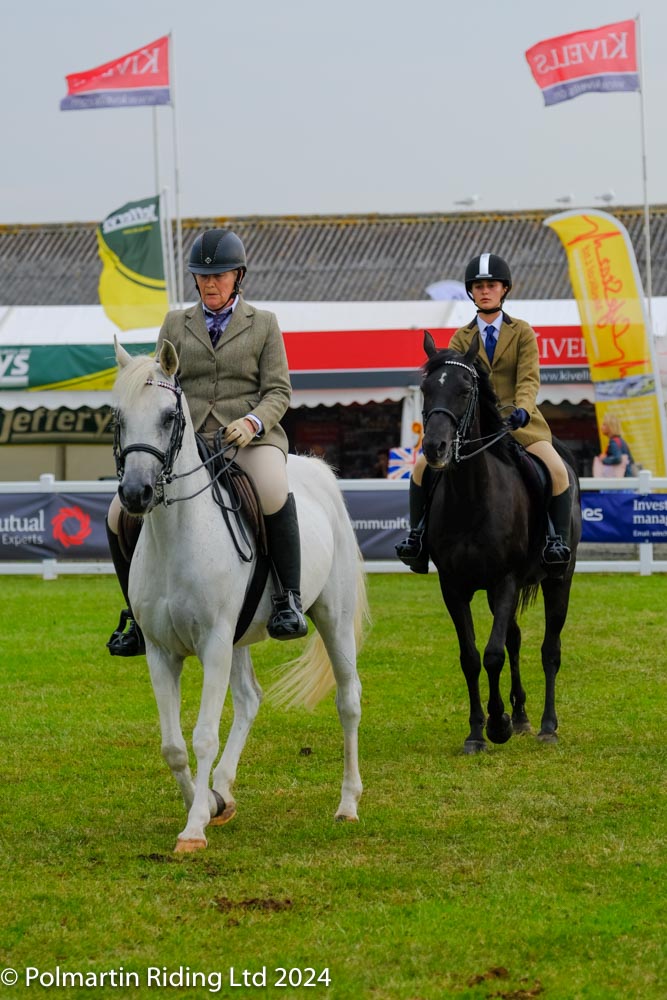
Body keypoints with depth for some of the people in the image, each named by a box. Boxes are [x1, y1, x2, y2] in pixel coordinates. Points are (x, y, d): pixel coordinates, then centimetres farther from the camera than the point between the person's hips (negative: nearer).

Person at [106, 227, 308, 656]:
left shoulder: (263, 324, 10)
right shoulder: (176, 325, 17)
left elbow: (278, 392, 3)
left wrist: (252, 422, -17)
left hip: (250, 440, -3)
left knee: (273, 491, -39)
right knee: (121, 514, -13)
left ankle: (289, 599, -28)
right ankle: (140, 615, 5)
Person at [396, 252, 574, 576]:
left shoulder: (522, 333, 5)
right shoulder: (462, 338, 10)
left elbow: (528, 379, -7)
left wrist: (521, 410, -27)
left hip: (519, 424, -2)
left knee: (557, 471, -27)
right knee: (422, 466, -14)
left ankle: (559, 540, -16)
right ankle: (418, 535, -3)